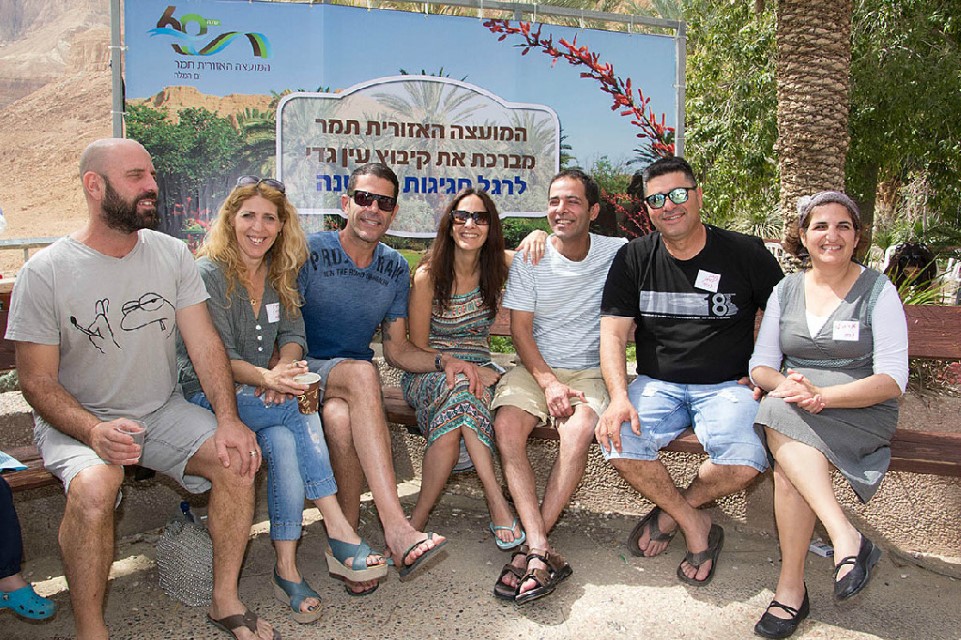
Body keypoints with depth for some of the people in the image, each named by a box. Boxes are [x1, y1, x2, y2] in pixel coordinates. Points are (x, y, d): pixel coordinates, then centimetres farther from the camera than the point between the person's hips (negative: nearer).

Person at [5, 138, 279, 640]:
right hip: (76, 420, -3)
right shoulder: (45, 272, -11)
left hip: (162, 410, 3)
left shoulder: (172, 254, -1)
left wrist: (228, 419, -19)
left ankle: (225, 600, -1)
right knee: (93, 488, -33)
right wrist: (94, 431, -28)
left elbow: (204, 342, -4)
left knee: (238, 460, -19)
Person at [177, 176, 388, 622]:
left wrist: (283, 372, -21)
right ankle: (339, 532, -27)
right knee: (298, 408, -31)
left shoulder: (280, 275, 11)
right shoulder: (208, 274, -8)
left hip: (262, 391, 5)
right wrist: (265, 377, -34)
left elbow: (293, 334, 2)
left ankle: (287, 569, -22)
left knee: (284, 443, -28)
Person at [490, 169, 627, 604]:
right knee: (506, 426, -28)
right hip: (536, 368, 1)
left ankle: (531, 546, -24)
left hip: (591, 371, -1)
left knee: (579, 430, -33)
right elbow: (520, 329, -1)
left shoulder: (618, 254, 0)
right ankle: (543, 551, -30)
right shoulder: (530, 259, 2)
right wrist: (549, 383, -16)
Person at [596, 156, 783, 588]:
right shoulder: (634, 258, 4)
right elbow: (613, 333, -2)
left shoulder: (746, 253, 1)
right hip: (657, 384, 2)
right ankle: (695, 526, -1)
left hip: (727, 385, -1)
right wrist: (620, 398, -17)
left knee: (747, 459, -29)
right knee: (618, 443, -26)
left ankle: (672, 512, 3)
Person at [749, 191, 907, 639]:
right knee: (790, 444, -33)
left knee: (788, 458, -32)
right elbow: (760, 366, 7)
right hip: (792, 407, 3)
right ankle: (847, 540, -29)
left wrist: (821, 395, -23)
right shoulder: (787, 290, 11)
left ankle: (791, 587, -26)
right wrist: (786, 385, -17)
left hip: (860, 411, -3)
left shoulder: (877, 291, 0)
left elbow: (892, 380, -8)